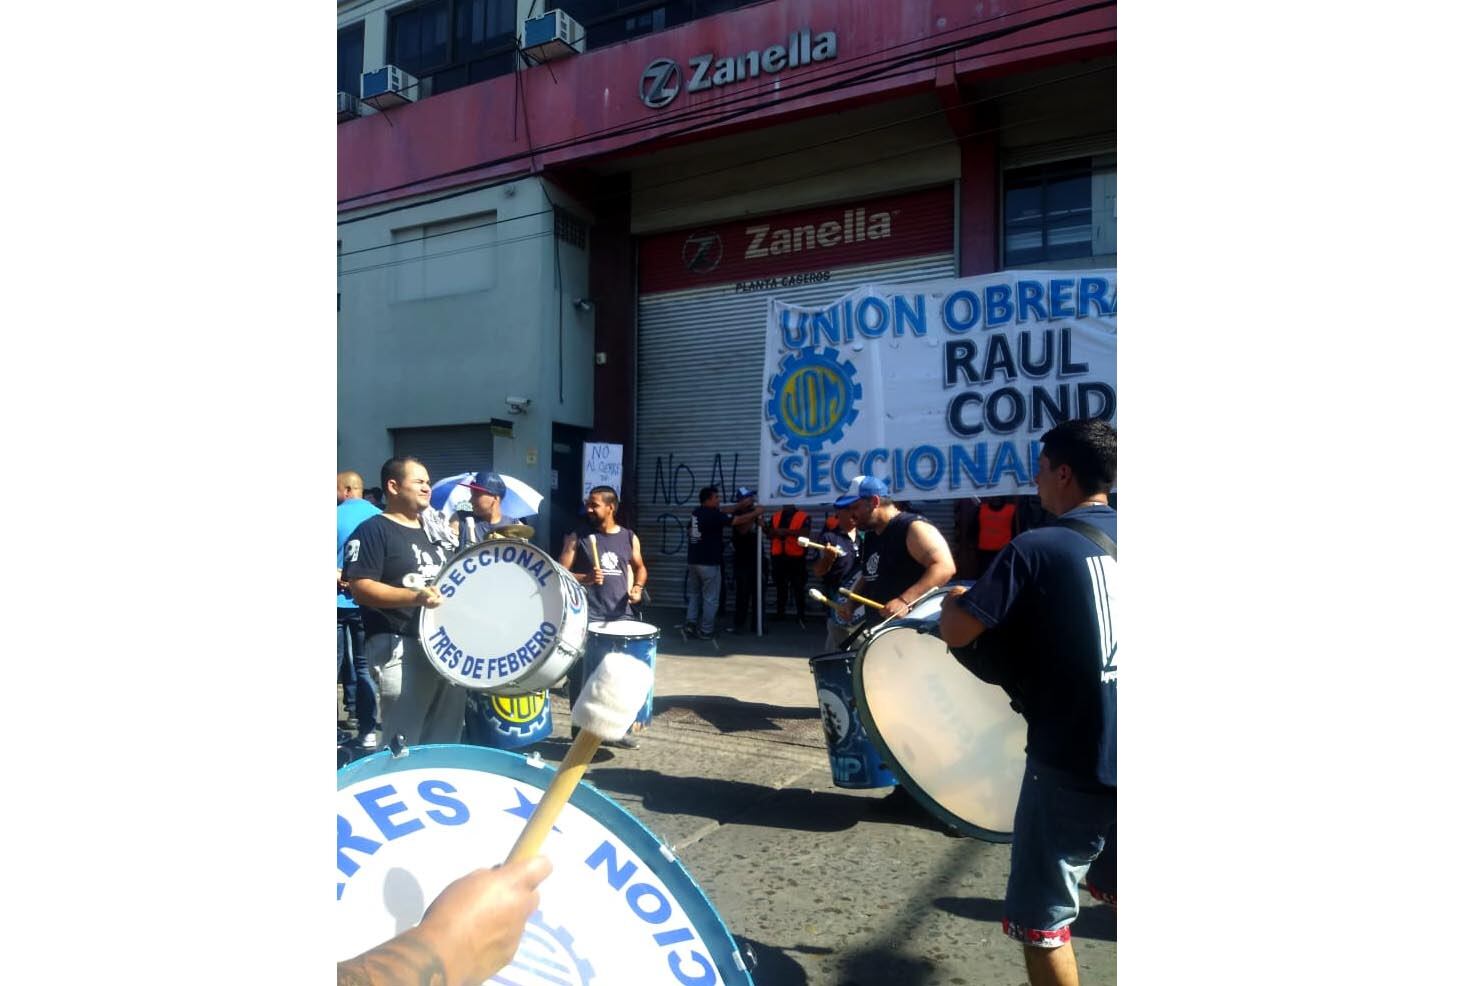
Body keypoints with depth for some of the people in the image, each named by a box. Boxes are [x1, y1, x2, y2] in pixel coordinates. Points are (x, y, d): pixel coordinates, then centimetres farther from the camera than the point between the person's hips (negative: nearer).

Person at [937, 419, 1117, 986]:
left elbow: (954, 632, -18)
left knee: (1041, 918, 8)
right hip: (1117, 753, 7)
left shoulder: (1036, 549, -15)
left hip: (1073, 759, -7)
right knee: (1110, 881, 30)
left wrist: (955, 599, 4)